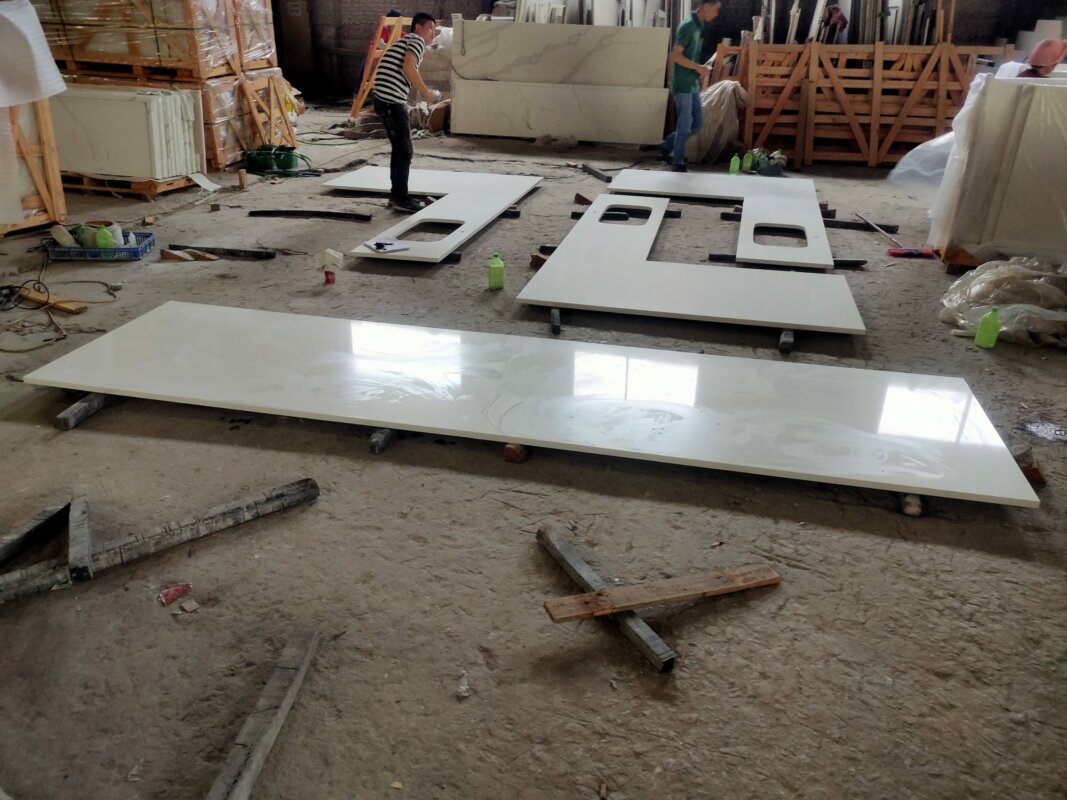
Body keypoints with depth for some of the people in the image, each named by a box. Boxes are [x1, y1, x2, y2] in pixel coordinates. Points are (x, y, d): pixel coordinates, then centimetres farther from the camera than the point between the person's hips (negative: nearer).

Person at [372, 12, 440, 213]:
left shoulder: (406, 42, 27)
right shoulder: (417, 40, -3)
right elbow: (408, 68, -19)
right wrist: (427, 93, -13)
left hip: (385, 100, 10)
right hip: (391, 101, -10)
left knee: (399, 149, 16)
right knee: (405, 151, -5)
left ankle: (396, 195, 21)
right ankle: (401, 199, -1)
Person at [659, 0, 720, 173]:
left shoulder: (698, 26, 13)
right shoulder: (688, 26, -15)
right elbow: (675, 56, -21)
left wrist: (699, 70, 9)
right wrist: (698, 67, -20)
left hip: (692, 84, 9)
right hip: (683, 85, -9)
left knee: (697, 122, 12)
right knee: (685, 126, -3)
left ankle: (667, 145, 25)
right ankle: (677, 163, 7)